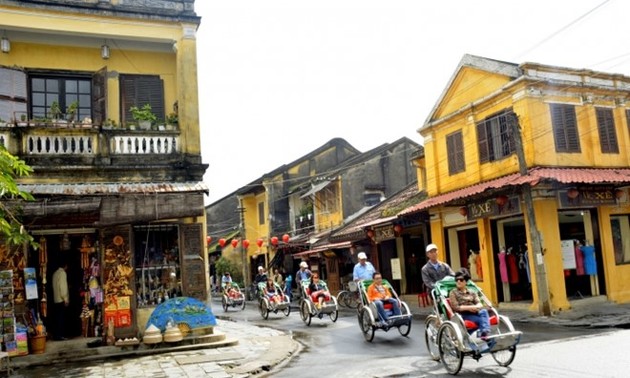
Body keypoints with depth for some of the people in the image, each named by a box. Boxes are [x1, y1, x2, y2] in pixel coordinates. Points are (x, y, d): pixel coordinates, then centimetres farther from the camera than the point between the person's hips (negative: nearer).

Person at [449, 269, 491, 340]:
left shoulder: (472, 293, 20)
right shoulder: (453, 293, 6)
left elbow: (479, 304, 8)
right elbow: (456, 308, -5)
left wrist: (475, 307, -17)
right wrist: (469, 307, -14)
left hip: (475, 313, 4)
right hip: (463, 315, -4)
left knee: (484, 311, -31)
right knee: (481, 319, -31)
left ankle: (485, 332, -47)